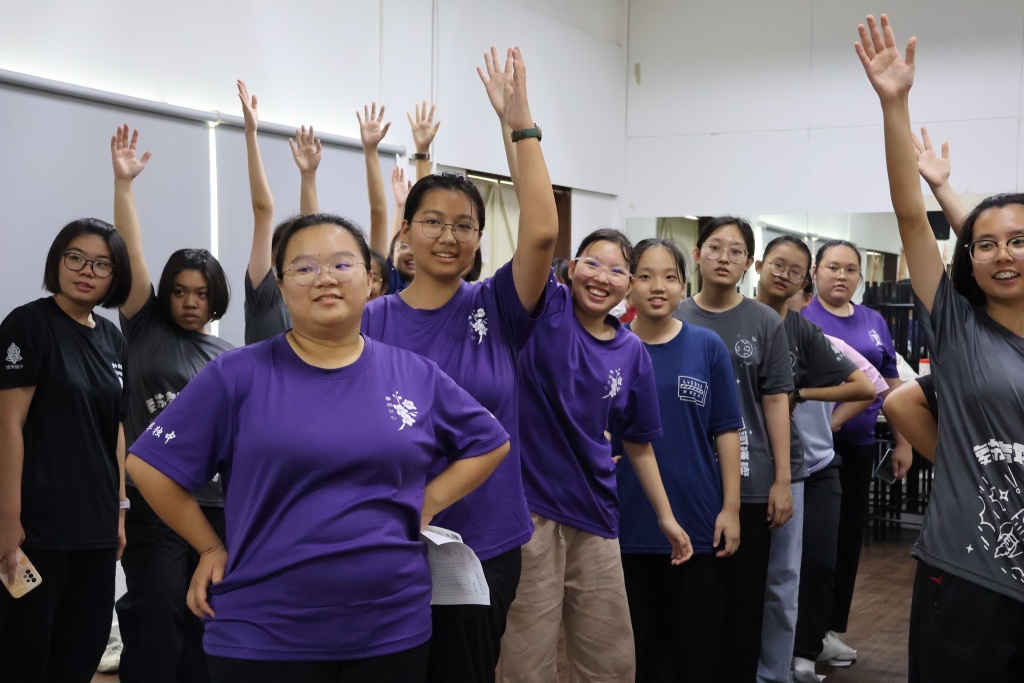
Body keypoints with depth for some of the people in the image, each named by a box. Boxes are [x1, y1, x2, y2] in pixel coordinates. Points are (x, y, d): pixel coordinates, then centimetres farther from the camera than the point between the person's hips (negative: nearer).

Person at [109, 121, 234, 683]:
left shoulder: (229, 358, 11)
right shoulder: (145, 332, 1)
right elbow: (132, 255, -9)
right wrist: (123, 181, -17)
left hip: (219, 506, 4)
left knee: (205, 627, 12)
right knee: (155, 629, -1)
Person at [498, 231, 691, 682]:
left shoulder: (631, 353, 5)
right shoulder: (545, 310, -6)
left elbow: (638, 442, 14)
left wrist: (666, 516, 16)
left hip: (593, 513, 5)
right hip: (527, 506, -4)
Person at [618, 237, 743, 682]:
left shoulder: (708, 347, -1)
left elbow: (726, 431, 1)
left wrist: (731, 507, -2)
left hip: (697, 522, 0)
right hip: (626, 523, 0)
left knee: (700, 647, 9)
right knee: (636, 647, 11)